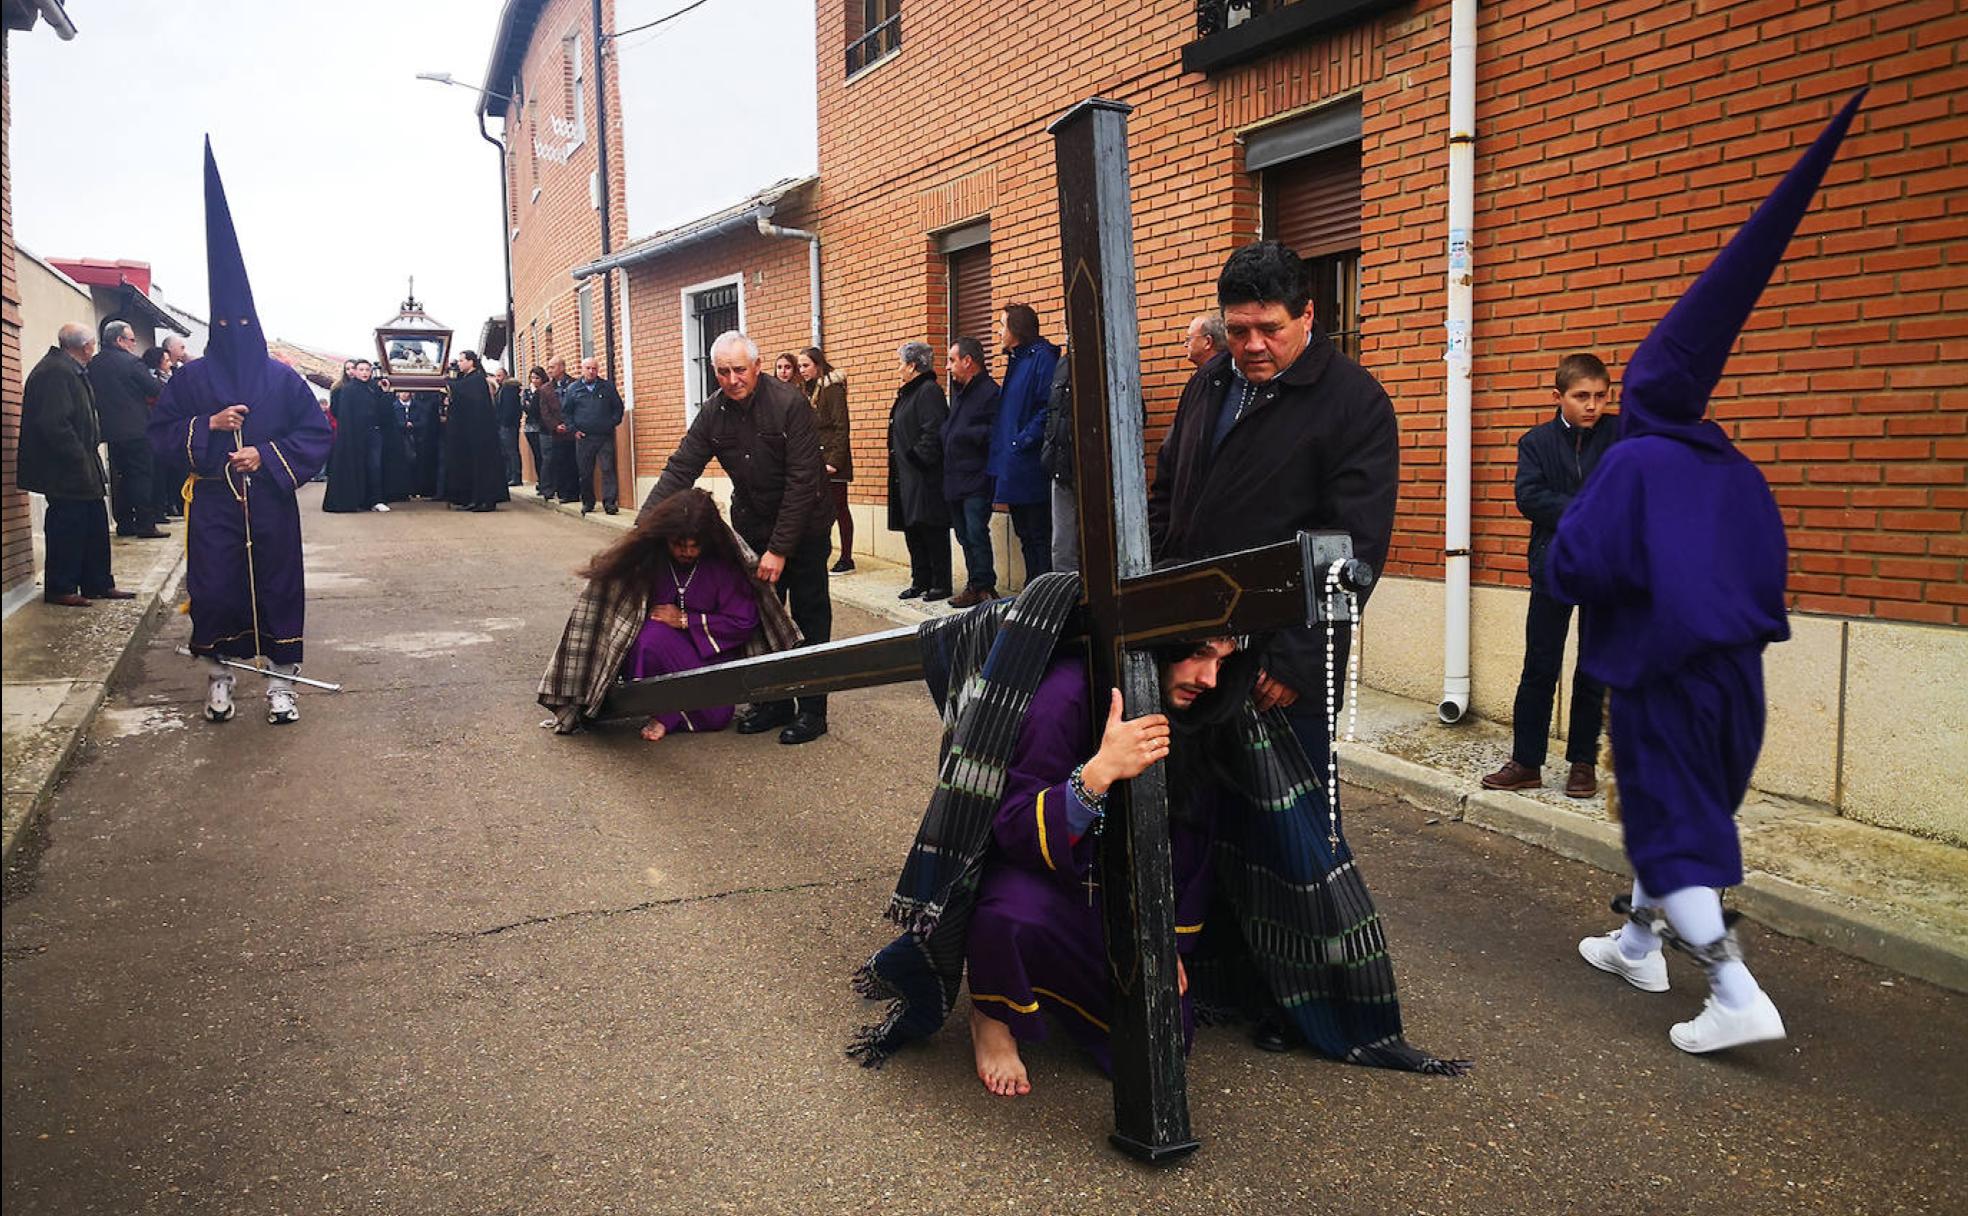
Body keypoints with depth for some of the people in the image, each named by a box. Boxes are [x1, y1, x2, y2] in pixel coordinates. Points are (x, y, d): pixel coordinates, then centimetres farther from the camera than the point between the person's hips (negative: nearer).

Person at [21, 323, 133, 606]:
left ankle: (99, 584, 20)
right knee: (67, 528, -3)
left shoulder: (70, 370, 14)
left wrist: (87, 457, 15)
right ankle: (60, 590, 6)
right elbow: (54, 423, -24)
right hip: (65, 472, -10)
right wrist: (79, 459, -21)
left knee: (94, 526, 13)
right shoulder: (55, 372, -18)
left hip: (77, 467, 10)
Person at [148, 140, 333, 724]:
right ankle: (218, 678, 19)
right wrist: (207, 426, -11)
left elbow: (317, 434, 0)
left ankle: (280, 682, 11)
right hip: (213, 504, 1)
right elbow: (160, 432, 6)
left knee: (278, 588, 2)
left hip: (271, 504, -1)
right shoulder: (191, 378, 4)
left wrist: (267, 456, -12)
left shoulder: (283, 378, 2)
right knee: (214, 589, 3)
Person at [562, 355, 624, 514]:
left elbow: (618, 407, 12)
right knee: (585, 472, 5)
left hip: (605, 437, -1)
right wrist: (573, 429, 2)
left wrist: (613, 423, 1)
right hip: (583, 437, 1)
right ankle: (587, 503, 15)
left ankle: (610, 502, -7)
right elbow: (565, 411, 11)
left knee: (607, 469, -7)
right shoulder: (573, 389, 7)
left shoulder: (608, 387, 7)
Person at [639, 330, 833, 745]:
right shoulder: (713, 413, -4)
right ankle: (773, 702, 19)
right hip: (751, 524, 5)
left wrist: (779, 548, -23)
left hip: (803, 525, -5)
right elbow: (679, 471, -5)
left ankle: (813, 710, 8)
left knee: (810, 617, 1)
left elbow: (802, 482, -22)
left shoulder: (789, 404, -21)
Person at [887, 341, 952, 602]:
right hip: (908, 477, 10)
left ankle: (940, 584, 2)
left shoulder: (929, 391, -12)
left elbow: (933, 432, -21)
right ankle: (920, 581, 20)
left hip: (925, 477, -10)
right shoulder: (908, 393, 18)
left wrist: (917, 458, -19)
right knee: (913, 531, 12)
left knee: (932, 531, -4)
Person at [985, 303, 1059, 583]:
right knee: (1025, 535, 14)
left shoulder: (1042, 357, -11)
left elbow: (1049, 407, -20)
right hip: (1012, 469, 10)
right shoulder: (1015, 361, 18)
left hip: (1031, 466, -10)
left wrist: (1023, 440, -20)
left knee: (1039, 536, -5)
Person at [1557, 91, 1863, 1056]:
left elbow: (1573, 564, -20)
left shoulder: (1631, 462, -14)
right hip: (1735, 667, 7)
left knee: (1671, 830, -1)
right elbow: (1771, 564, 9)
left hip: (1658, 670, -7)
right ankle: (1640, 945, 35)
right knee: (1691, 807, 21)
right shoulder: (1735, 470, 4)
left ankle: (1738, 997, -8)